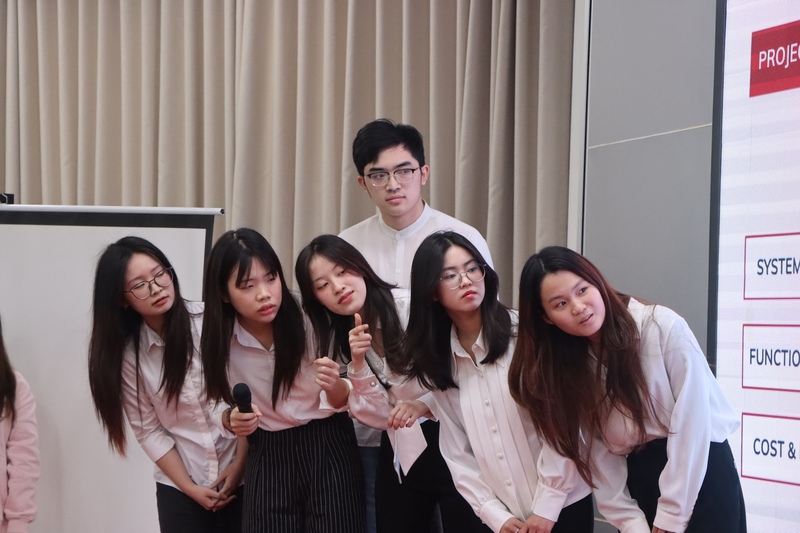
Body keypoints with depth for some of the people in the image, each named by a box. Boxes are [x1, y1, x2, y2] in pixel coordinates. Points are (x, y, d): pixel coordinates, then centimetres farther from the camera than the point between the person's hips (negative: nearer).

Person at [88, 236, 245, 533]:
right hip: (178, 488, 1)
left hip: (242, 475, -1)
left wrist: (239, 463, -9)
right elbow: (148, 431, -2)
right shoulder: (127, 354, -3)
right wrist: (189, 488, -7)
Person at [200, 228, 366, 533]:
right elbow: (222, 407, 8)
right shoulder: (218, 341, -8)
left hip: (328, 447, -2)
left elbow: (341, 403, -4)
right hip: (268, 457, 2)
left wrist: (334, 386, -28)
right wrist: (231, 421, -15)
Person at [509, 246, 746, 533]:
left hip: (702, 473, -4)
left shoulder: (663, 327, -17)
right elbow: (598, 457, -4)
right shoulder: (565, 367, -2)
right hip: (638, 483, 4)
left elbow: (690, 423, -16)